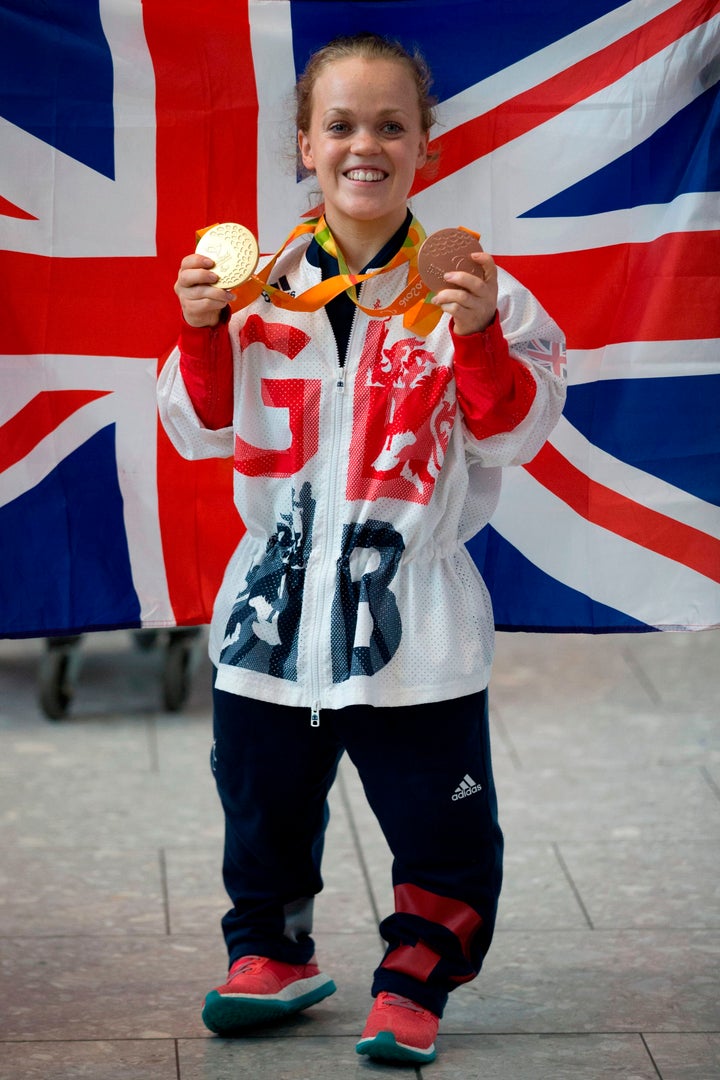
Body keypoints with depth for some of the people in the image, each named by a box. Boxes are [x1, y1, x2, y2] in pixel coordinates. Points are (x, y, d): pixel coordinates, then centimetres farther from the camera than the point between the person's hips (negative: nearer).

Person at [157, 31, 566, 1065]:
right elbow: (202, 431, 4)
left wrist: (480, 339, -23)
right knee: (265, 803, 17)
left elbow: (515, 434, -8)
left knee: (441, 820, 4)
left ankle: (414, 982, 24)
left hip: (415, 610, -2)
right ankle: (272, 953, 38)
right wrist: (203, 334, -12)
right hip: (279, 601, 3)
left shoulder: (463, 287, -5)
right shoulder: (259, 286, 2)